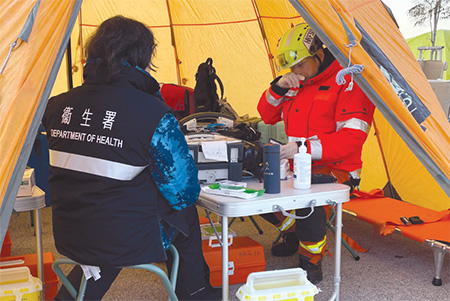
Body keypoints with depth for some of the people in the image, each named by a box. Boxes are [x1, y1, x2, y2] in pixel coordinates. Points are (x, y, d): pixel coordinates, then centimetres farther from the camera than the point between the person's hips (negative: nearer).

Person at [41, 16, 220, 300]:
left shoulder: (57, 106, -4)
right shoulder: (153, 114, -19)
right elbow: (184, 191, -13)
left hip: (67, 239, 5)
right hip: (127, 244, -4)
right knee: (185, 214, 21)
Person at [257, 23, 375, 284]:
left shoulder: (348, 83, -13)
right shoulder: (298, 83, 9)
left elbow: (351, 139, -22)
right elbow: (267, 115, 16)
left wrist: (306, 148, -32)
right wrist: (278, 88, -4)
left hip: (336, 169, -8)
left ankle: (312, 261, -12)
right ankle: (294, 232, 20)